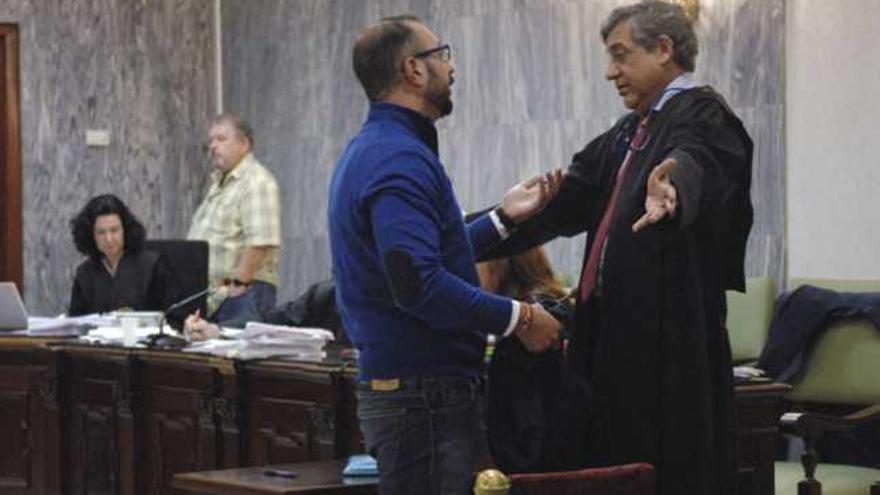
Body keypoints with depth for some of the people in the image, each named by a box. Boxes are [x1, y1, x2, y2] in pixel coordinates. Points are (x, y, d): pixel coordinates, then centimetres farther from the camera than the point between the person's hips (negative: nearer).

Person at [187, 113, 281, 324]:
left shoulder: (257, 182, -10)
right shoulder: (219, 182, 22)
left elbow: (260, 242, -20)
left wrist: (239, 282, -21)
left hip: (241, 292, -9)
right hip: (213, 295, 9)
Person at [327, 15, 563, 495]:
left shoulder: (372, 149, 16)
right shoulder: (400, 159, -17)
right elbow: (418, 283, -27)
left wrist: (502, 216, 21)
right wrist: (518, 317, -19)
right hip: (422, 392, -10)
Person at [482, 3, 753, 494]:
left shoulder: (701, 115, -9)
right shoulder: (630, 131, 20)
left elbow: (691, 163, -32)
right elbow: (568, 199, 19)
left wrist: (669, 191, -55)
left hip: (671, 343, -9)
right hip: (621, 335, 9)